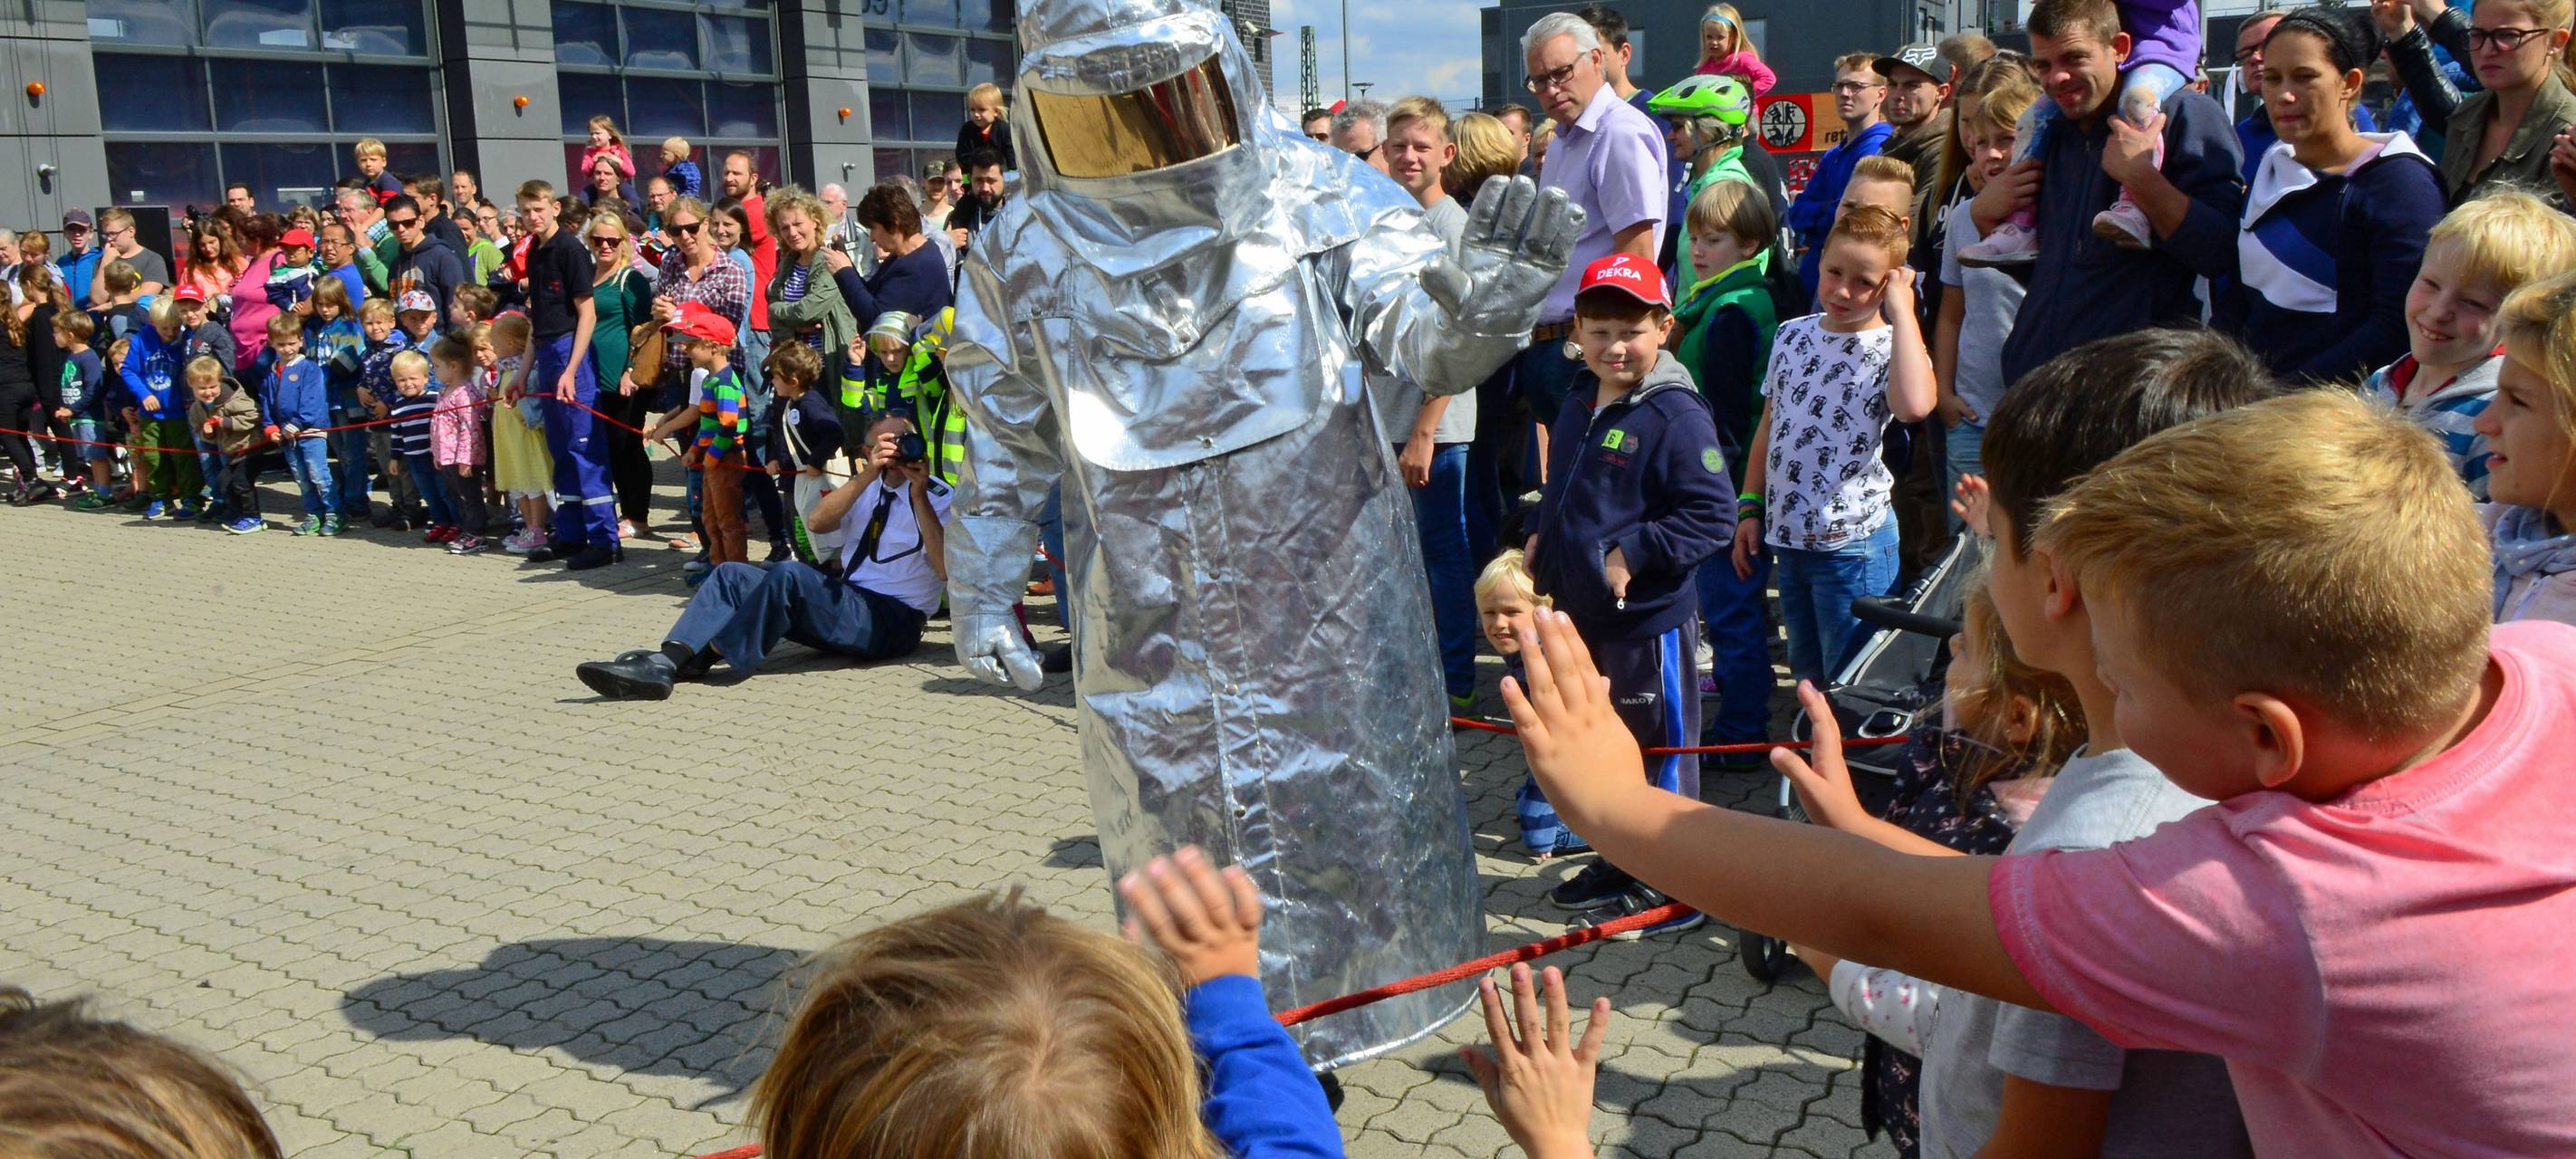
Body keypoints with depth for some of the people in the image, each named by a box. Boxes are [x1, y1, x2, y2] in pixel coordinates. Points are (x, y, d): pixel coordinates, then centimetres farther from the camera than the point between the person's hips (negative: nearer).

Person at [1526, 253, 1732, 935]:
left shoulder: (1676, 416, -18)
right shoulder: (1579, 402, 7)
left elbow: (1712, 515, -21)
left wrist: (1632, 553, -24)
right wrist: (1541, 537, 6)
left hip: (1649, 621, -8)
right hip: (1580, 613, 8)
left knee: (1659, 753, 5)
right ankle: (1618, 866, 38)